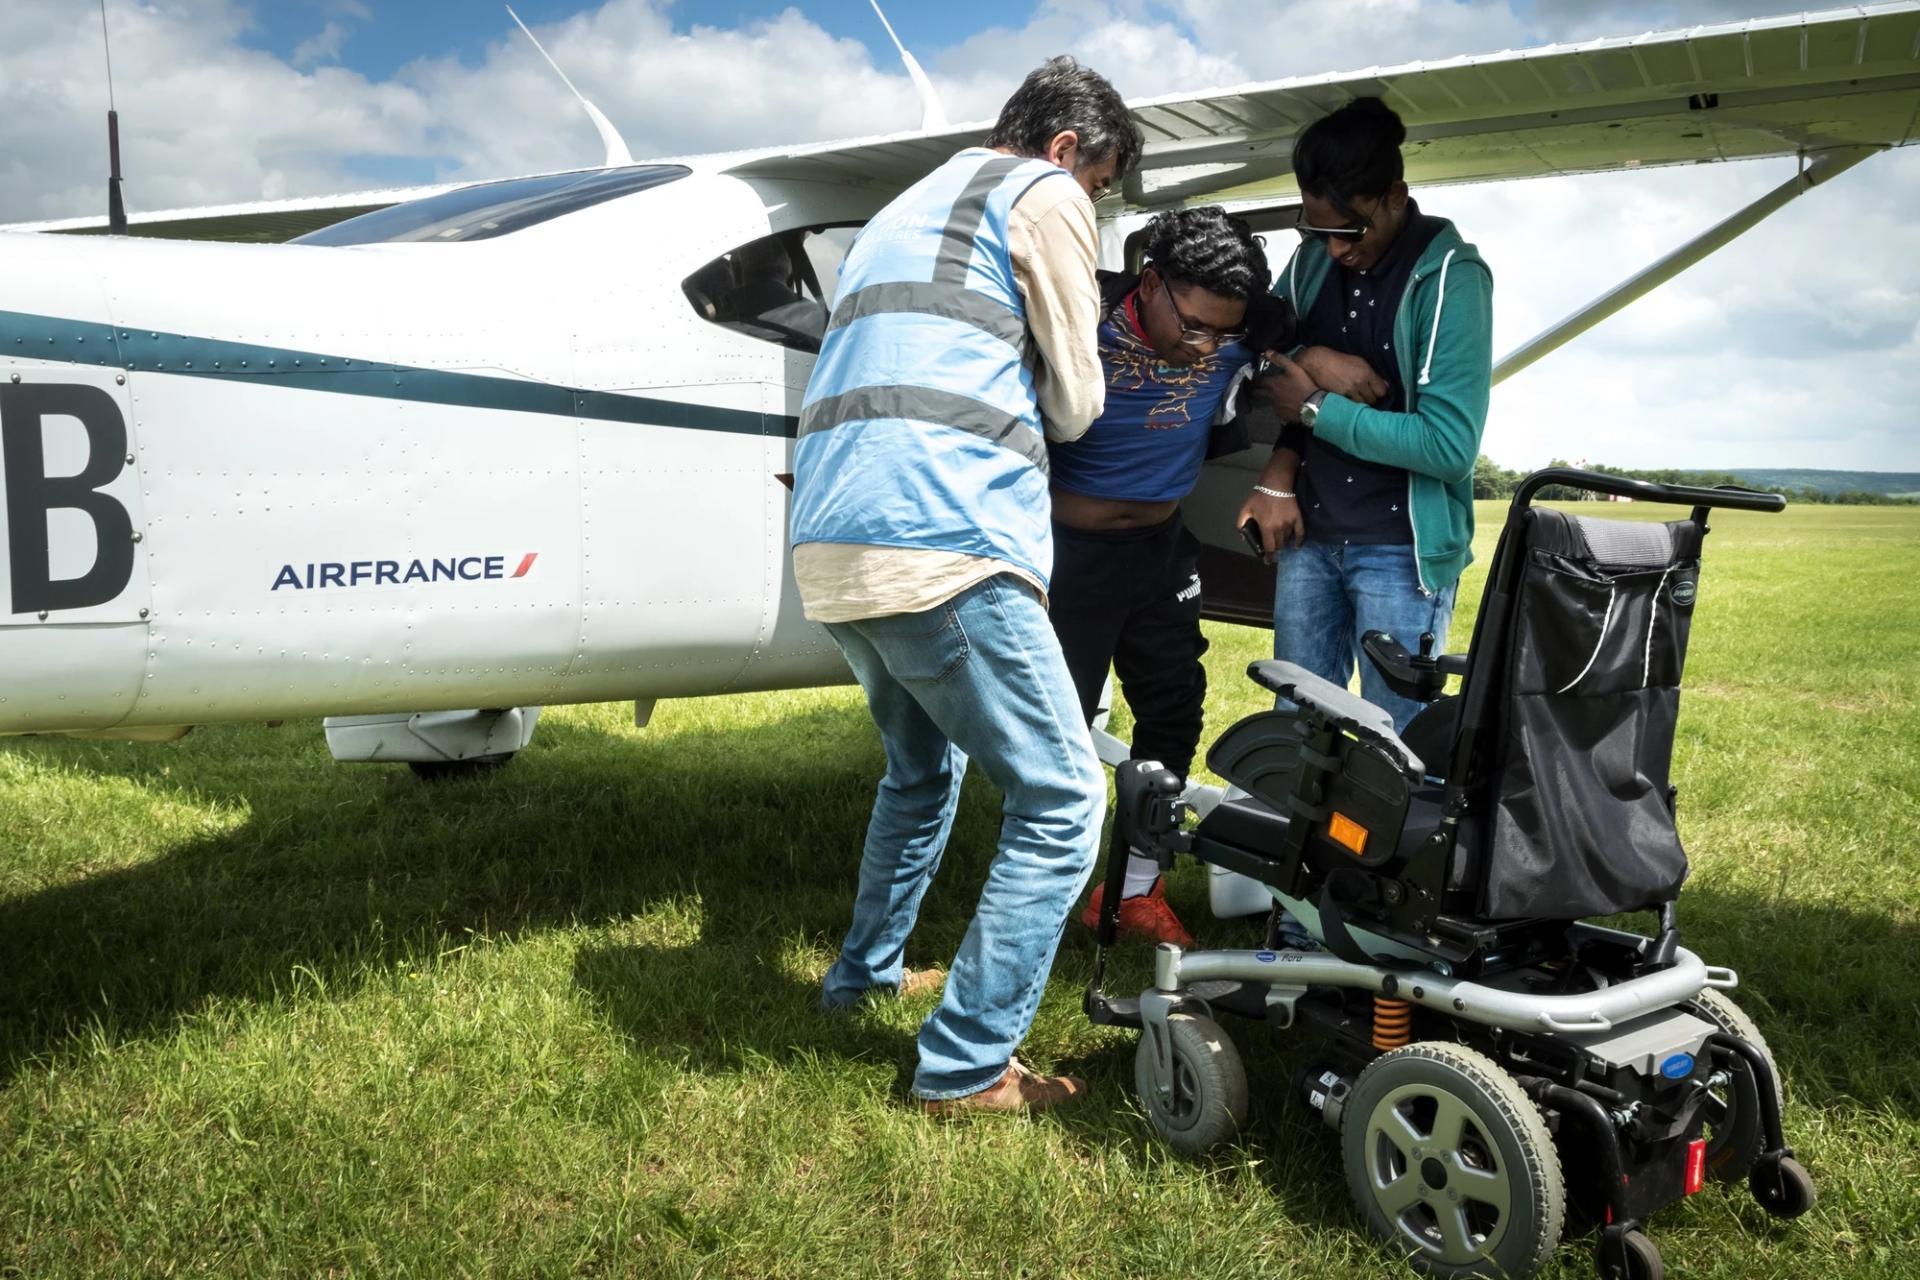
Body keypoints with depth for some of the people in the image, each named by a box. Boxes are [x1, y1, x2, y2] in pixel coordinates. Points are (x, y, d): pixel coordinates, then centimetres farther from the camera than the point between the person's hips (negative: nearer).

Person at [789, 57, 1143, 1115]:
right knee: (1060, 799, 0)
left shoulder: (905, 208, 30)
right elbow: (1075, 405, 5)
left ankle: (865, 975, 40)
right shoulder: (1043, 196, 5)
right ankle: (968, 1067, 3)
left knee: (923, 766, 29)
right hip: (943, 550, -9)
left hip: (829, 550, 9)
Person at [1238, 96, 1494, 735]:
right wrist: (1309, 360, -8)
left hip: (1403, 547, -5)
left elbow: (1450, 445, -19)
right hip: (1308, 533, 6)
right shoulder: (1313, 258, 3)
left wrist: (1315, 409, -15)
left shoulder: (1449, 276, -14)